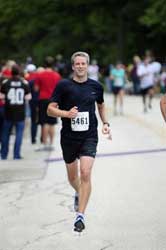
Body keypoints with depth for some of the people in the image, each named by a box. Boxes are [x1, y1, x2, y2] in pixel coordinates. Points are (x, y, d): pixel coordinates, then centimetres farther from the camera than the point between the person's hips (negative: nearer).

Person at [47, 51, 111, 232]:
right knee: (72, 176, 16)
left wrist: (105, 123, 10)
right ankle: (78, 194, 51)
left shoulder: (96, 86, 3)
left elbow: (101, 105, 23)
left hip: (89, 137, 0)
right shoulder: (63, 85, -5)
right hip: (69, 137, 0)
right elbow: (50, 109, -6)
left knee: (85, 173, -17)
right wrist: (66, 113, -23)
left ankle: (80, 216, -14)